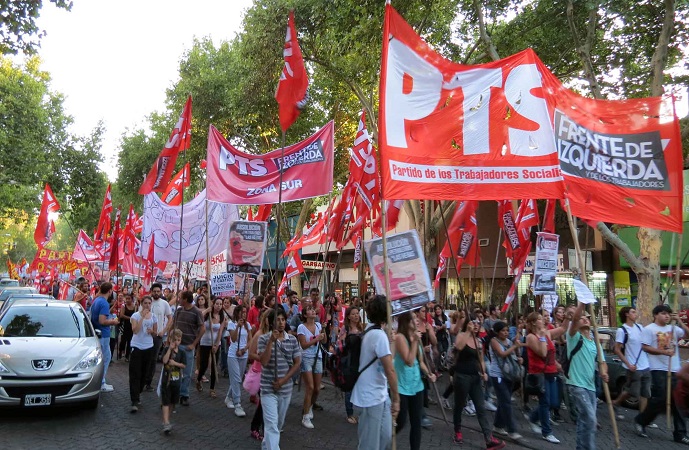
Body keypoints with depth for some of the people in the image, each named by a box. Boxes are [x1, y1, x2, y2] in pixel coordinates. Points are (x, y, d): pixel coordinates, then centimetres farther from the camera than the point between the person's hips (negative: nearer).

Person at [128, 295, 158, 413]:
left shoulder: (153, 316, 6)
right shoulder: (136, 315, -5)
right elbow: (135, 330, -20)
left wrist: (152, 331, -10)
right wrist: (143, 317, -21)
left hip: (148, 347, 4)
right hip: (137, 347, -4)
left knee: (144, 373, 11)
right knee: (135, 374, -8)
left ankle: (138, 393, 30)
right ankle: (135, 401, -10)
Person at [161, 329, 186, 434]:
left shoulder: (182, 353, 2)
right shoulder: (166, 350, -6)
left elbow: (184, 365, -4)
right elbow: (165, 360, -23)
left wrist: (175, 363, -20)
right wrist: (170, 349, -25)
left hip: (176, 381, 4)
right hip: (166, 380, -4)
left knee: (172, 402, 14)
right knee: (166, 402, -8)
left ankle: (165, 420, 31)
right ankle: (166, 423, -12)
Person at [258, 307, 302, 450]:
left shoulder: (293, 340, -2)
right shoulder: (264, 339, -9)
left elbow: (297, 363, -1)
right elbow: (264, 362, -20)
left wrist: (284, 380, -12)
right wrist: (271, 341, -27)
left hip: (286, 388, 4)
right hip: (268, 388, -4)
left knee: (279, 422, 20)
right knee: (272, 424, -11)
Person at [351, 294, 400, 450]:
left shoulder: (369, 331, 9)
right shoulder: (379, 335, -22)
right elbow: (390, 370, -23)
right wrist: (396, 398, -15)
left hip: (379, 396, 9)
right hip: (371, 399, -9)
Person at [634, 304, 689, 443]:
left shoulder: (673, 328, 12)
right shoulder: (649, 329, -3)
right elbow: (645, 347, -9)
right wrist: (664, 351, -18)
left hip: (674, 369, 5)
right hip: (659, 369, -5)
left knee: (677, 402, 6)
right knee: (660, 400, -8)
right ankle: (640, 421, 12)